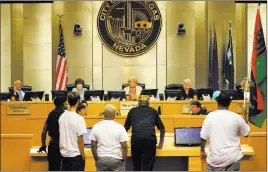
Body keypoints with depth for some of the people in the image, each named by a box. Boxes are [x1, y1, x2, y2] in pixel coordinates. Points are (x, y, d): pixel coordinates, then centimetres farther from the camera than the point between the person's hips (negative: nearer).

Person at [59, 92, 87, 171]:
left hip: (64, 154, 7)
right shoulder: (78, 118, -17)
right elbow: (80, 140, -15)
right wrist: (82, 155, -6)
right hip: (76, 155, -6)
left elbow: (62, 135, 9)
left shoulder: (62, 116, 3)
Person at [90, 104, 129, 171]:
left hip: (101, 159, 2)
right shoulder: (120, 127, -8)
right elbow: (124, 146, -8)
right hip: (116, 159, -2)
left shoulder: (96, 127, -1)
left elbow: (93, 145, 2)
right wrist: (124, 160, 3)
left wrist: (96, 158, 12)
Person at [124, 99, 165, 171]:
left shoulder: (132, 111, 22)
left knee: (137, 167, 18)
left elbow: (126, 128, 27)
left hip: (136, 140, 1)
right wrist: (160, 144, 38)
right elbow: (162, 129, 28)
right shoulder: (153, 111, 22)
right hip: (150, 140, -1)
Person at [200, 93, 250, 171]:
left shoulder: (210, 116, -6)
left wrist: (202, 151, 13)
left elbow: (203, 137, -3)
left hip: (215, 158, 0)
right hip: (232, 157, 0)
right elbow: (246, 133, 11)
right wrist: (246, 121, 31)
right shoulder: (236, 117, -4)